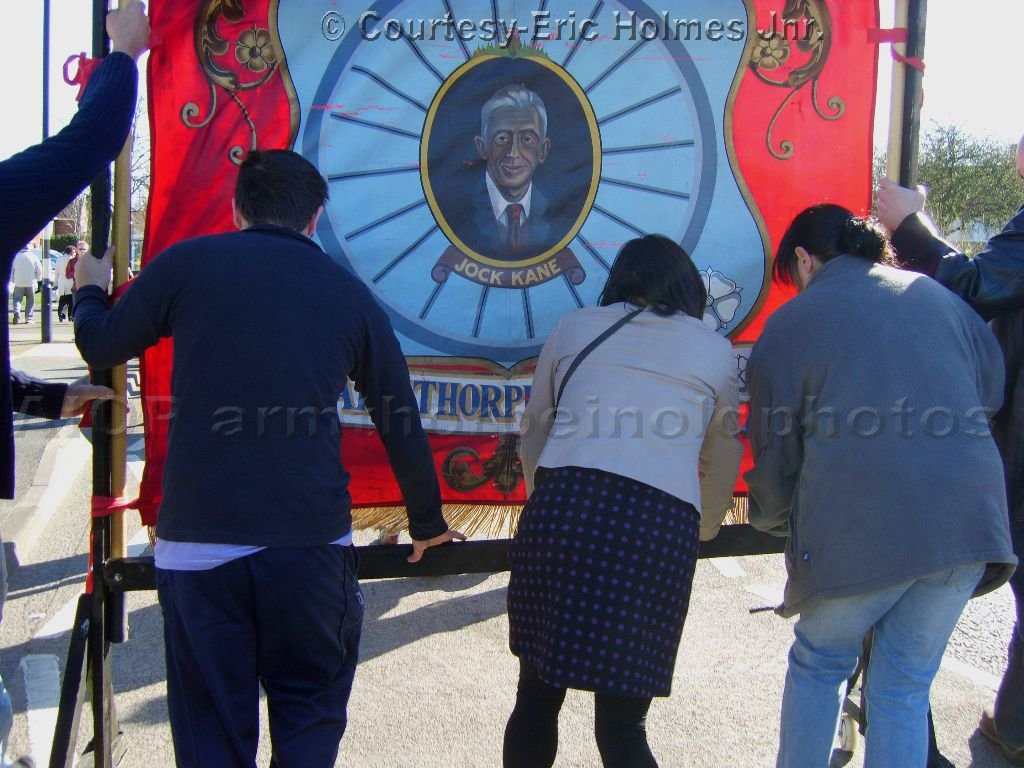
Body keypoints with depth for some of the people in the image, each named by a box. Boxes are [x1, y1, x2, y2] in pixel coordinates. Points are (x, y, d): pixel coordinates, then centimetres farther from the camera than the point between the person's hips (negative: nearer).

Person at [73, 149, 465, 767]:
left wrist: (91, 290, 37)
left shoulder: (188, 263, 1)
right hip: (311, 544, 1)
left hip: (196, 543, 0)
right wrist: (428, 523, 27)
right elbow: (403, 427, 12)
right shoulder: (349, 293, 6)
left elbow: (101, 347, 14)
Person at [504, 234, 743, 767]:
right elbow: (720, 466, 26)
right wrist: (699, 532, 45)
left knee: (537, 698, 13)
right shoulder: (716, 350, 19)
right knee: (621, 723, 7)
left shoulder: (574, 328, 20)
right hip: (658, 523, -1)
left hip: (561, 507, 1)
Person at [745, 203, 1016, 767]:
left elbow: (776, 452, 8)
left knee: (819, 665, 21)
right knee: (906, 687, 16)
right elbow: (992, 393, 21)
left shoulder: (790, 323, 4)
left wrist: (769, 518, 26)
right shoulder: (938, 296, 14)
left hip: (858, 531, -3)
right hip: (968, 525, 4)